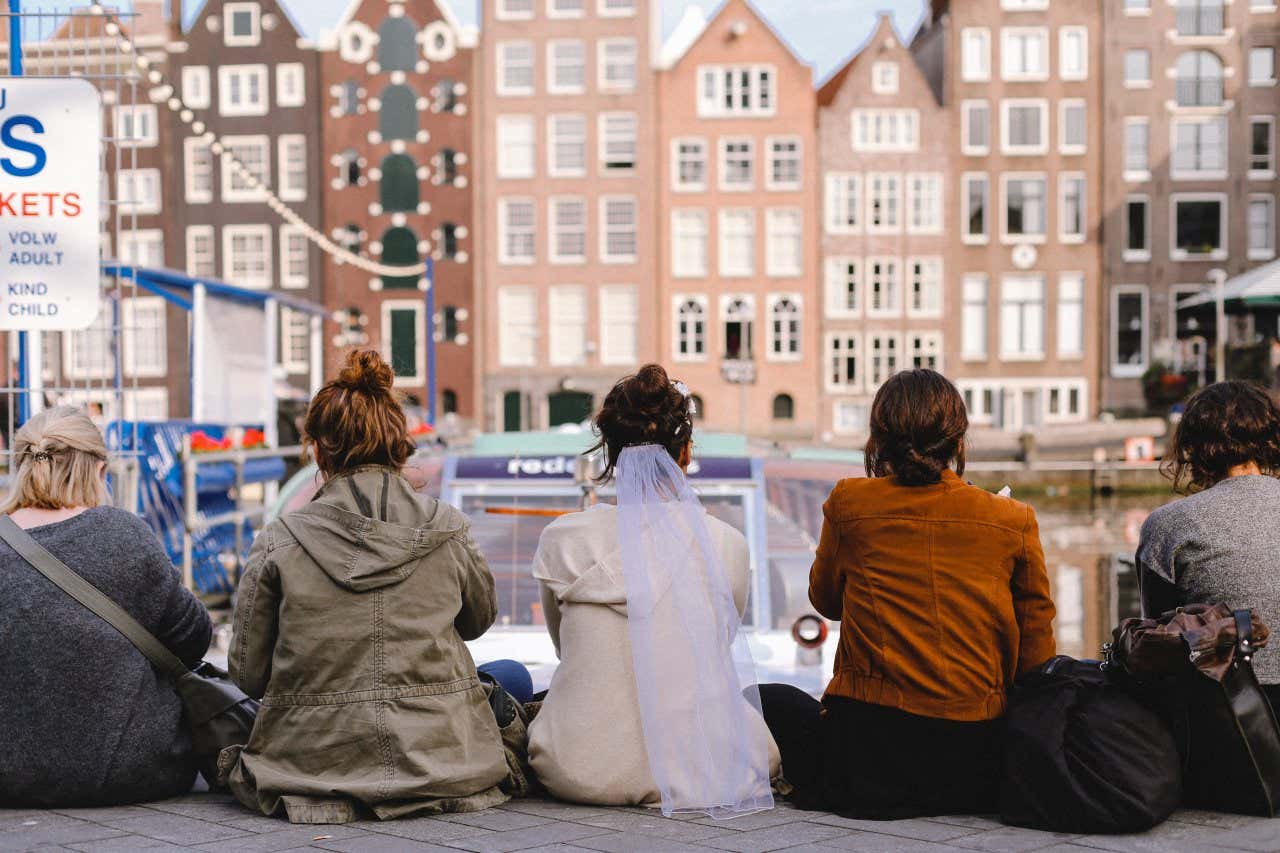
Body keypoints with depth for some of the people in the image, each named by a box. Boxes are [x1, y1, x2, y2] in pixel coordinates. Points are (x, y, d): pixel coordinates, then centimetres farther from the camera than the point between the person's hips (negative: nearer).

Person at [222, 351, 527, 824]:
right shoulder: (447, 530, -5)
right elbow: (479, 619, 16)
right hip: (439, 759, 2)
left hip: (315, 763, -2)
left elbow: (248, 674, -2)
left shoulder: (279, 542, -10)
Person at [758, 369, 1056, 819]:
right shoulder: (1014, 520, -2)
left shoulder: (849, 503, -5)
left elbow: (825, 599, 13)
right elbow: (1036, 657, 3)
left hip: (871, 757, -3)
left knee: (766, 698, 23)